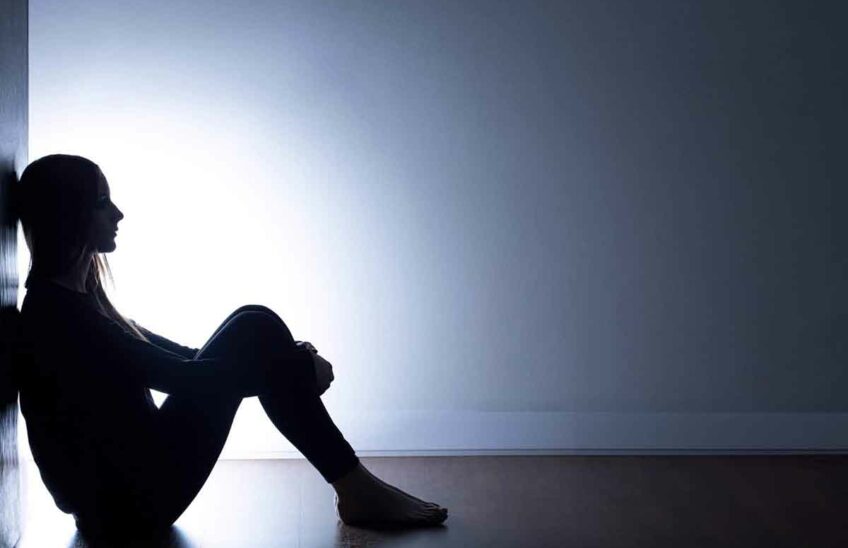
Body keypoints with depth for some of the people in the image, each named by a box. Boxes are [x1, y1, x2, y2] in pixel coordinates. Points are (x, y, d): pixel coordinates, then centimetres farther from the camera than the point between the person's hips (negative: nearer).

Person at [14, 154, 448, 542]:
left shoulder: (75, 300, 13)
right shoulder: (55, 312, -18)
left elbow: (175, 357, 15)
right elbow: (180, 376, -21)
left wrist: (280, 358, 4)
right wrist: (298, 369, -13)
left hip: (130, 487, 9)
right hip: (129, 501, -9)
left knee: (254, 329, 2)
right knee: (254, 332, -12)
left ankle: (355, 487, -1)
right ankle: (357, 491, -5)